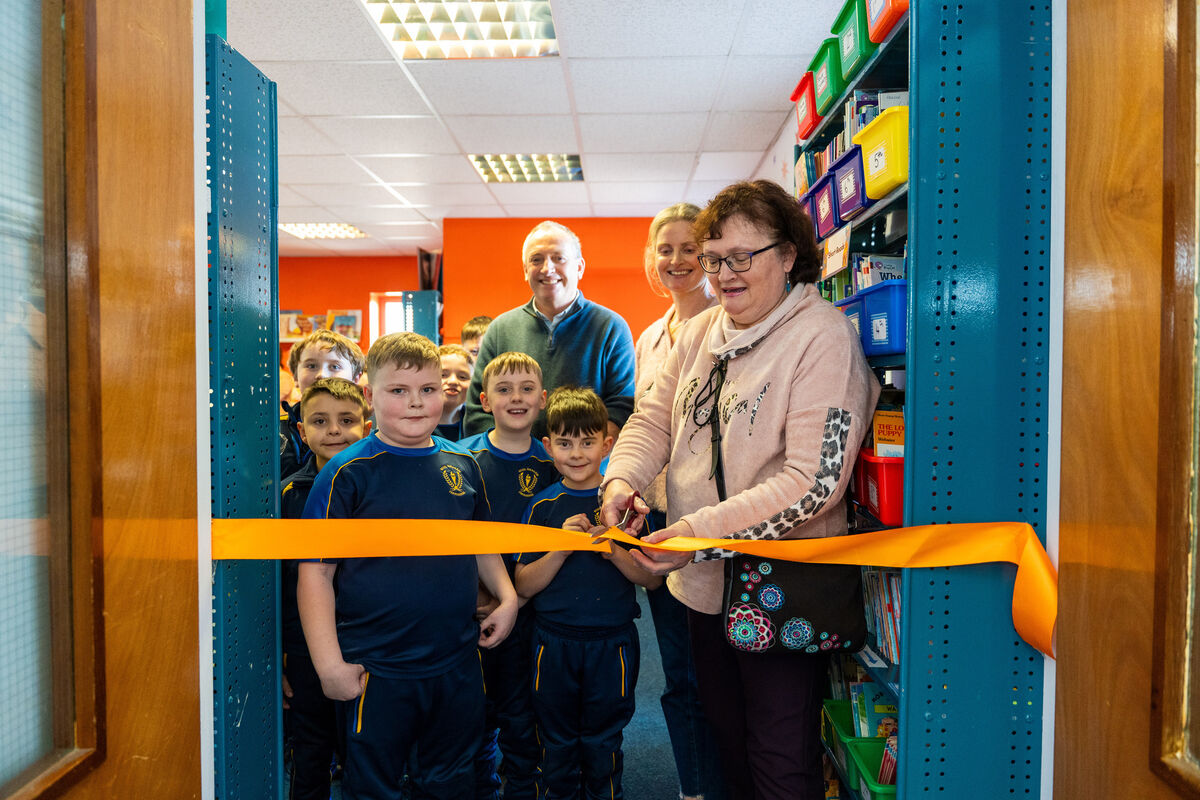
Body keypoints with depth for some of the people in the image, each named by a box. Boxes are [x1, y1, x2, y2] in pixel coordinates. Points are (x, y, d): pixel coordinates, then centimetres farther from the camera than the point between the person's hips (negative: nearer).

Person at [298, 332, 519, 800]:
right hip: (374, 671, -4)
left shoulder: (463, 464, 3)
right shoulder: (349, 472, -10)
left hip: (458, 664, 4)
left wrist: (507, 597, 4)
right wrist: (329, 663, -14)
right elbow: (316, 571, -11)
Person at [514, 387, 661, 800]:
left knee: (602, 745, 14)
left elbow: (653, 578, -4)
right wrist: (562, 548, -19)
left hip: (612, 642, -1)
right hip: (554, 642, 1)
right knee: (558, 745, 17)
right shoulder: (543, 506, -2)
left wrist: (613, 549, -21)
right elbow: (523, 586, -4)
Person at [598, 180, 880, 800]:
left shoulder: (824, 338, -17)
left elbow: (813, 482, -24)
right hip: (704, 585, 7)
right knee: (725, 737, 25)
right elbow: (654, 418, 7)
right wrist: (622, 477, -13)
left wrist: (705, 530, -28)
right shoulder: (700, 332, 5)